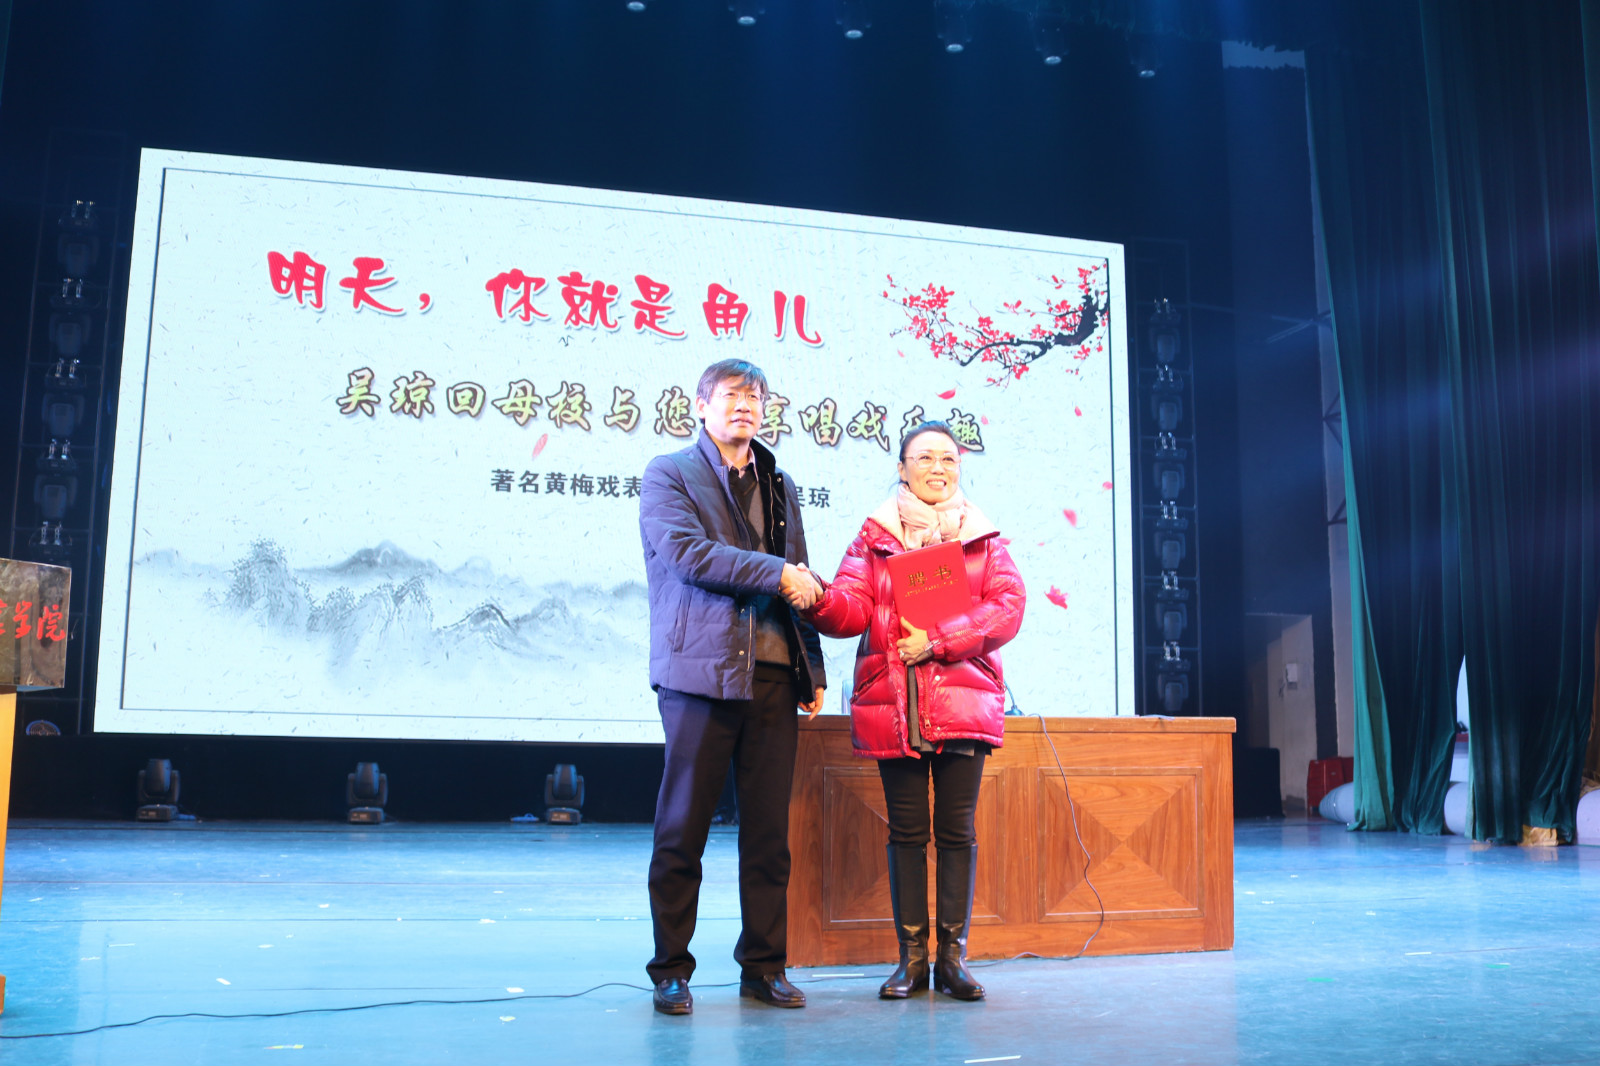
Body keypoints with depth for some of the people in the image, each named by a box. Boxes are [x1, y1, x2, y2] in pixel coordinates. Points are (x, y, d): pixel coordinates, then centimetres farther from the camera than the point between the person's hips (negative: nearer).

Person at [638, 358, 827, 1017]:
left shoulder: (780, 486, 20)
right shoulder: (668, 474, 5)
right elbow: (687, 554, -12)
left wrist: (812, 670, 13)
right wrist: (776, 573, -10)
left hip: (773, 677, 5)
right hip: (701, 672, -4)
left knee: (769, 832, 7)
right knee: (683, 829, 1)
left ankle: (764, 968, 17)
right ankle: (671, 972, 12)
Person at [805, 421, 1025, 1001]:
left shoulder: (984, 536, 11)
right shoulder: (875, 534, 10)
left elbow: (1007, 606, -2)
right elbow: (852, 607, -3)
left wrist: (938, 640, -13)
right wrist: (819, 599, -26)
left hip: (963, 700, 0)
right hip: (892, 702, 0)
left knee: (956, 829, 2)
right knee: (906, 831, 5)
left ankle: (953, 955, 13)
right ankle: (911, 957, 14)